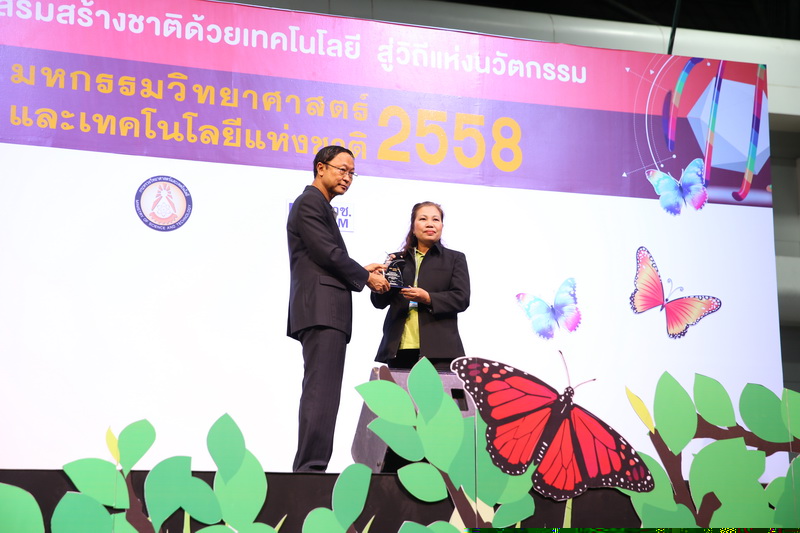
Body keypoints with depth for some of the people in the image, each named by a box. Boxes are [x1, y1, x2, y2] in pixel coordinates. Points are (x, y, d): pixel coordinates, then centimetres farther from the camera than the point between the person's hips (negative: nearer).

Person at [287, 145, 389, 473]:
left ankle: (307, 468, 8)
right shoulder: (309, 203, -5)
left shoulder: (320, 206, 27)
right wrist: (367, 278, -4)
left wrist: (361, 271, 15)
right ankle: (311, 466, -15)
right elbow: (328, 253, -14)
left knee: (321, 393, 8)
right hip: (321, 310, -11)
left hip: (325, 313, 11)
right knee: (321, 391, -13)